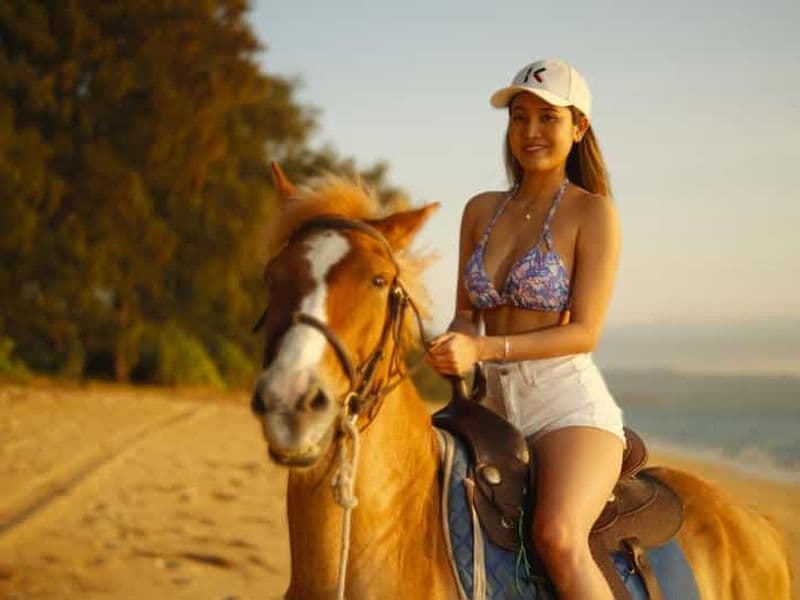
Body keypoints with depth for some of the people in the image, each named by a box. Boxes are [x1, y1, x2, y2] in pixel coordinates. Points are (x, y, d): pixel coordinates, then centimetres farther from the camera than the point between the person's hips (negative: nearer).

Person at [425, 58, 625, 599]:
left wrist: (483, 347, -20)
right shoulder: (482, 211, 12)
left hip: (569, 407, -6)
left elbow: (584, 332, -10)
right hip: (498, 409, 7)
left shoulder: (593, 213, -4)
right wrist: (453, 345, -6)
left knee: (558, 537, -31)